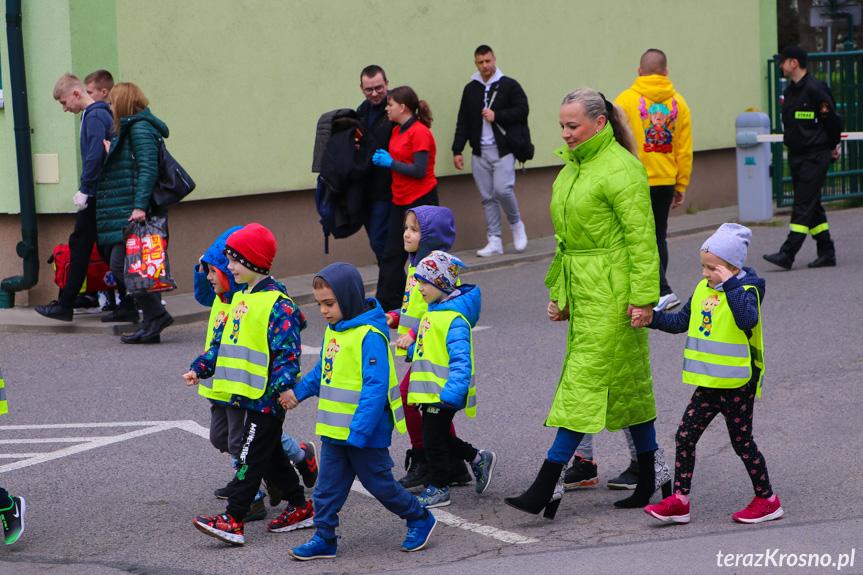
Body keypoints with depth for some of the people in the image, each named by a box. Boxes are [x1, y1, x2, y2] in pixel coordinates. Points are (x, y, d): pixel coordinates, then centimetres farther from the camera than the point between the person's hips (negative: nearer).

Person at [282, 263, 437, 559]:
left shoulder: (369, 335, -20)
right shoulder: (333, 331, 8)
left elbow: (376, 387, -24)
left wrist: (359, 431, -26)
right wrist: (299, 391, 17)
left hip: (366, 431, -8)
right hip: (334, 430, 8)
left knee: (378, 482, 5)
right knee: (329, 485, 8)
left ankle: (420, 520, 23)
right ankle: (324, 538, 16)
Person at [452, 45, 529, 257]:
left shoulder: (509, 85, 2)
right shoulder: (470, 89, 14)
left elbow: (522, 111, -5)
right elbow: (463, 122, 14)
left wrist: (497, 116, -13)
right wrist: (457, 150, 8)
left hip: (503, 149, -4)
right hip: (480, 153, 4)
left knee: (502, 189, -17)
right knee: (487, 196, 2)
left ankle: (516, 224, 11)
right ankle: (494, 241, 6)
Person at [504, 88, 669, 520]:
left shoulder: (621, 169, -14)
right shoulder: (572, 167, 14)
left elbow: (641, 238, -16)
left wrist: (643, 297, -19)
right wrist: (558, 292, 19)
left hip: (612, 290, -9)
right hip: (582, 287, 9)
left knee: (586, 379, -9)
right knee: (628, 383, 12)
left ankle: (549, 486, -11)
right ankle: (652, 478, 19)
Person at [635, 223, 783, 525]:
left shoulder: (747, 291, -13)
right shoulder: (703, 289, 9)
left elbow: (748, 320, -34)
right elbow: (682, 321, 22)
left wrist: (730, 285, -33)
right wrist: (652, 319, 9)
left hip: (738, 385, -7)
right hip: (709, 385, 7)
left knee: (742, 442, 3)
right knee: (685, 435, 1)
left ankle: (767, 499, 18)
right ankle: (679, 500, 5)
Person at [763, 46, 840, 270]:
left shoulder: (815, 89, -14)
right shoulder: (790, 91, 13)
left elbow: (833, 121, -12)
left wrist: (831, 148, 1)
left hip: (814, 157, -9)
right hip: (796, 156, 9)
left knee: (803, 206, -11)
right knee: (812, 206, 11)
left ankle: (788, 253, -17)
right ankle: (826, 253, 16)